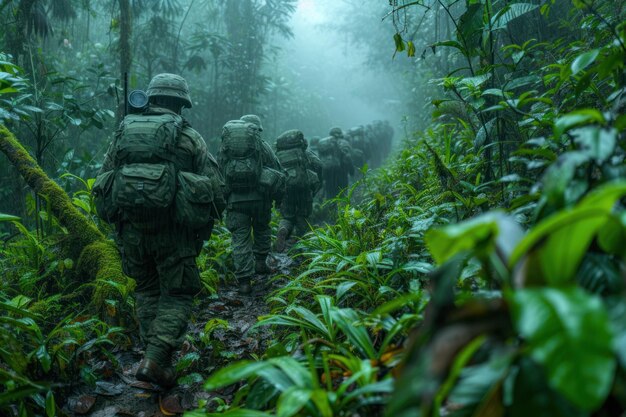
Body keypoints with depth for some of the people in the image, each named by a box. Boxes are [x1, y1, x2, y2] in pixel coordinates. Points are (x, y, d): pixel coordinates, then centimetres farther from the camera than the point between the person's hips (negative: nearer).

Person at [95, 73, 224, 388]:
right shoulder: (188, 137, 0)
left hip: (131, 229, 4)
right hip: (172, 231, -4)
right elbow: (215, 187, -3)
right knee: (176, 294, 6)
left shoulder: (123, 132, 11)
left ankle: (156, 352, 21)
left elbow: (102, 182, 13)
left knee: (147, 290, 20)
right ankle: (155, 360, -7)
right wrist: (204, 228, 10)